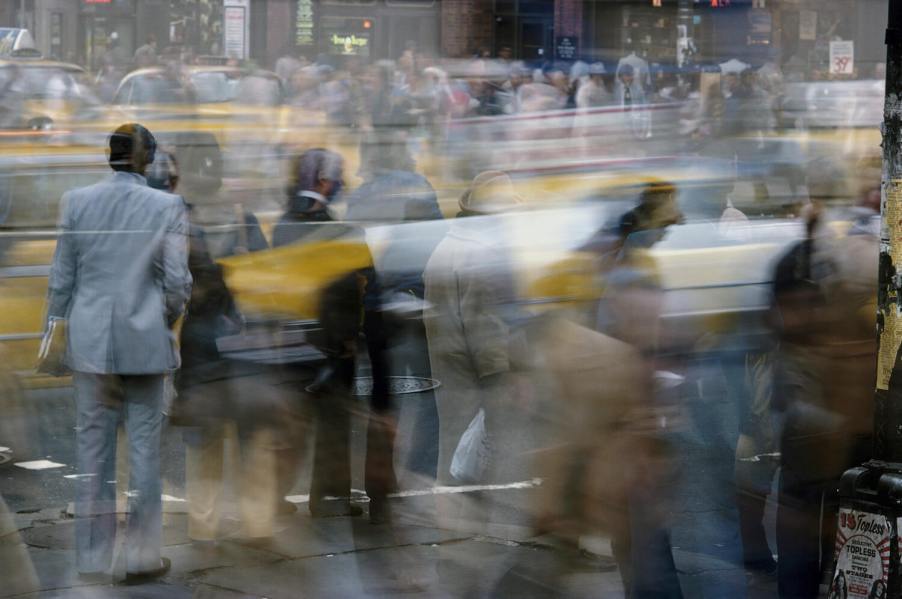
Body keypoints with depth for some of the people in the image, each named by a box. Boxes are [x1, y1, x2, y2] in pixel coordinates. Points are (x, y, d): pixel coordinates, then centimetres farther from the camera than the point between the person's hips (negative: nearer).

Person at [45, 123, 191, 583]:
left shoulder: (76, 201, -2)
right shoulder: (168, 206, -7)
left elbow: (61, 278, 2)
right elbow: (177, 281, -6)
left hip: (90, 340, 2)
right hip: (145, 342, -2)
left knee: (93, 451, 8)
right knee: (144, 449, 7)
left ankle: (92, 560, 12)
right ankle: (142, 558, 11)